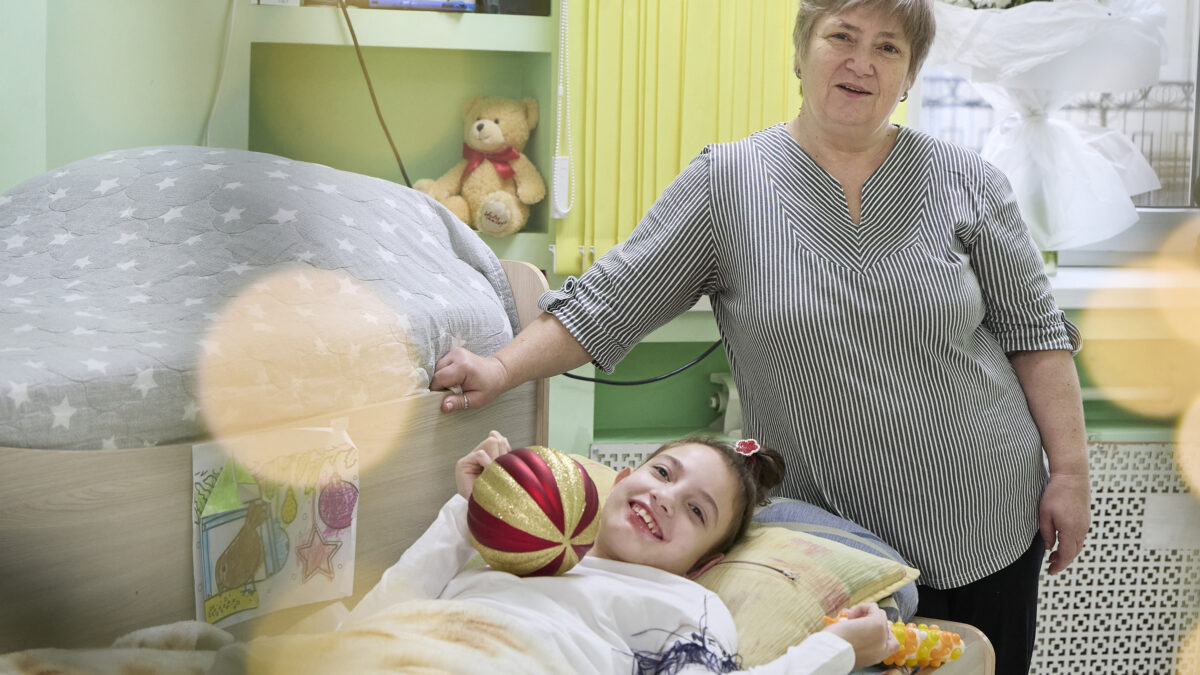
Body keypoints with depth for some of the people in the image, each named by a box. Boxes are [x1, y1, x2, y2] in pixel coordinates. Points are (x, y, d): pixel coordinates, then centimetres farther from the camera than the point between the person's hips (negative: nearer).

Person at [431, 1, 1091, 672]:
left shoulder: (967, 181, 0)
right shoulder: (725, 183, -4)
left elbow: (1034, 331, 3)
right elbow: (605, 304, -4)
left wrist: (1070, 471, -1)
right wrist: (503, 368, -15)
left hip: (989, 522, 2)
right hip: (831, 542, -1)